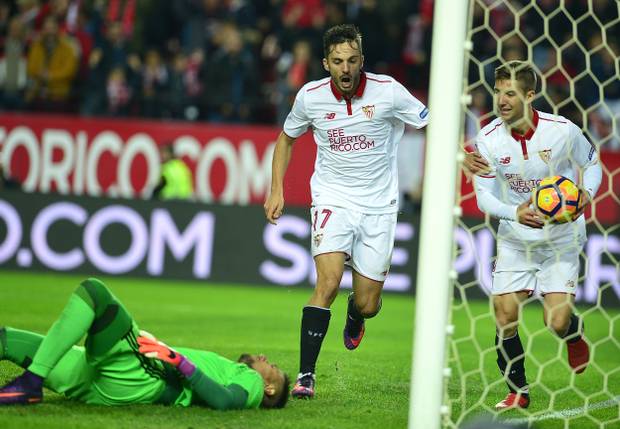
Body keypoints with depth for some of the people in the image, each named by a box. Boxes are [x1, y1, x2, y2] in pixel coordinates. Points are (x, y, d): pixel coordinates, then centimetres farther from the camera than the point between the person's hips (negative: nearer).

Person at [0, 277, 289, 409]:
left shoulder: (251, 381, 14)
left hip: (136, 376, -8)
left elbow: (224, 400, -10)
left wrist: (181, 362, -16)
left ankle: (30, 384, -33)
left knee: (93, 290, -25)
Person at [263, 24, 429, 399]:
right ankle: (306, 375, -19)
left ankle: (354, 320, 43)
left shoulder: (388, 92, -12)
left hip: (378, 205, 0)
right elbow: (287, 138, 13)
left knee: (367, 305, 3)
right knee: (329, 281, -23)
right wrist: (277, 191, 6)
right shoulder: (310, 97, -6)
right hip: (332, 198, 0)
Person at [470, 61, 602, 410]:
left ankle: (575, 334, 27)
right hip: (515, 239, 2)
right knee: (505, 318, -6)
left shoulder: (563, 130, -16)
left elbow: (592, 163, 3)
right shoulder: (488, 139, -12)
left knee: (557, 322, -12)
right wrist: (516, 213, -26)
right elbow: (484, 195, -7)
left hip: (562, 238, -2)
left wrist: (587, 194, -17)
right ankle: (518, 391, 14)